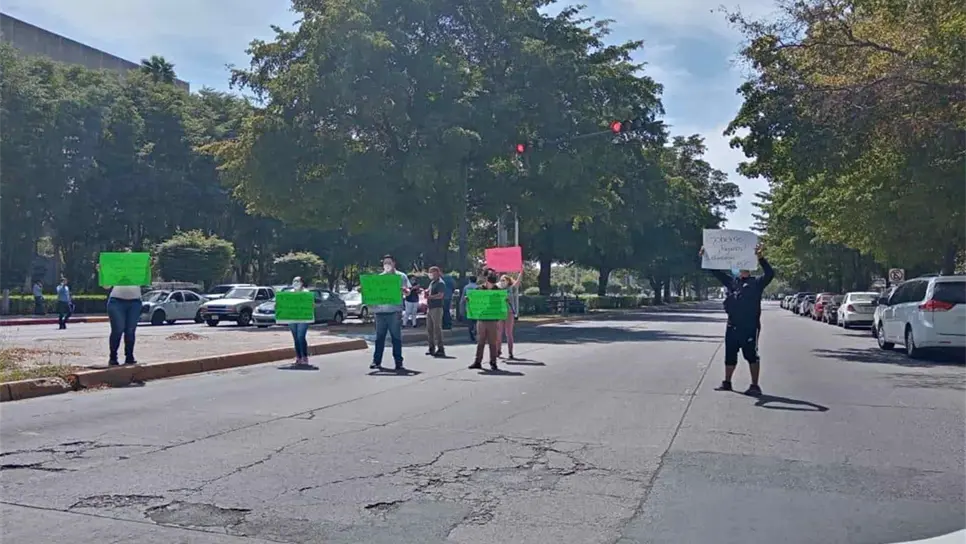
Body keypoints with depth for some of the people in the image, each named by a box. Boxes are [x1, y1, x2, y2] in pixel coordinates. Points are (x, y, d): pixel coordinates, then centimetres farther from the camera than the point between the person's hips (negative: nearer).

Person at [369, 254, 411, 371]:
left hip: (394, 311, -3)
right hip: (380, 310, 4)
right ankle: (376, 361, 11)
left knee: (396, 337, -2)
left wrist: (405, 290, -21)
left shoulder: (401, 276, 8)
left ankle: (398, 362, 0)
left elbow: (408, 291, 2)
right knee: (379, 337, 6)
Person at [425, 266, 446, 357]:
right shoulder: (432, 282, 18)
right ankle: (432, 348, 19)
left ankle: (440, 349, -5)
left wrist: (429, 297, -22)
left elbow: (440, 295, -20)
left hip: (437, 308, -9)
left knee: (437, 329, -8)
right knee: (429, 329, 11)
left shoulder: (440, 283, -10)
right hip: (430, 308, 9)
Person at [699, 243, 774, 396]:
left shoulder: (756, 282, 1)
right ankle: (727, 382, 25)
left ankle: (755, 386, 5)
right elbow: (716, 271, 13)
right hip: (732, 326, 5)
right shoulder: (731, 281, 13)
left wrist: (761, 258, -29)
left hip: (750, 326, -5)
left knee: (751, 355, -2)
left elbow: (770, 273, -15)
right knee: (730, 356, 13)